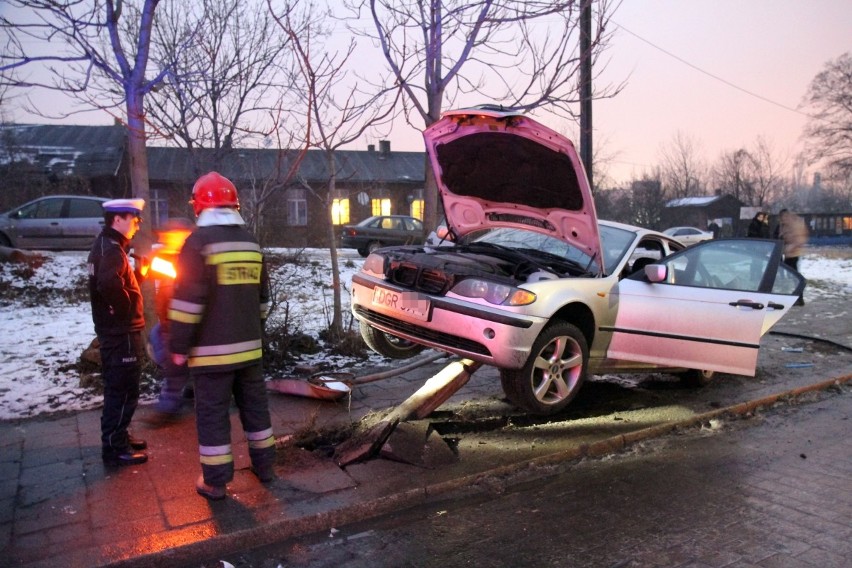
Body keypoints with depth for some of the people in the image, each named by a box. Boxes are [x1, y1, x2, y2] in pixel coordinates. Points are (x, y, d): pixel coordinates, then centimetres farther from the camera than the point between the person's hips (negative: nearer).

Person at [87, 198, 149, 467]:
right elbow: (109, 284, -36)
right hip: (122, 332, -10)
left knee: (118, 389, 19)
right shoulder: (112, 249, -18)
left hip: (113, 330, 10)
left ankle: (117, 437, 31)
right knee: (124, 391, -2)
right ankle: (114, 449, 7)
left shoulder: (106, 246, 15)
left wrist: (138, 272, 3)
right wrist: (125, 308, -22)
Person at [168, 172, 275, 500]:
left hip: (212, 349, -6)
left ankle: (215, 481, 13)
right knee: (254, 405, 16)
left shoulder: (199, 241, -11)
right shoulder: (251, 242, 9)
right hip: (249, 346, 6)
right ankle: (264, 465, 28)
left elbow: (188, 299, -16)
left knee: (212, 414, 4)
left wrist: (178, 345, -9)